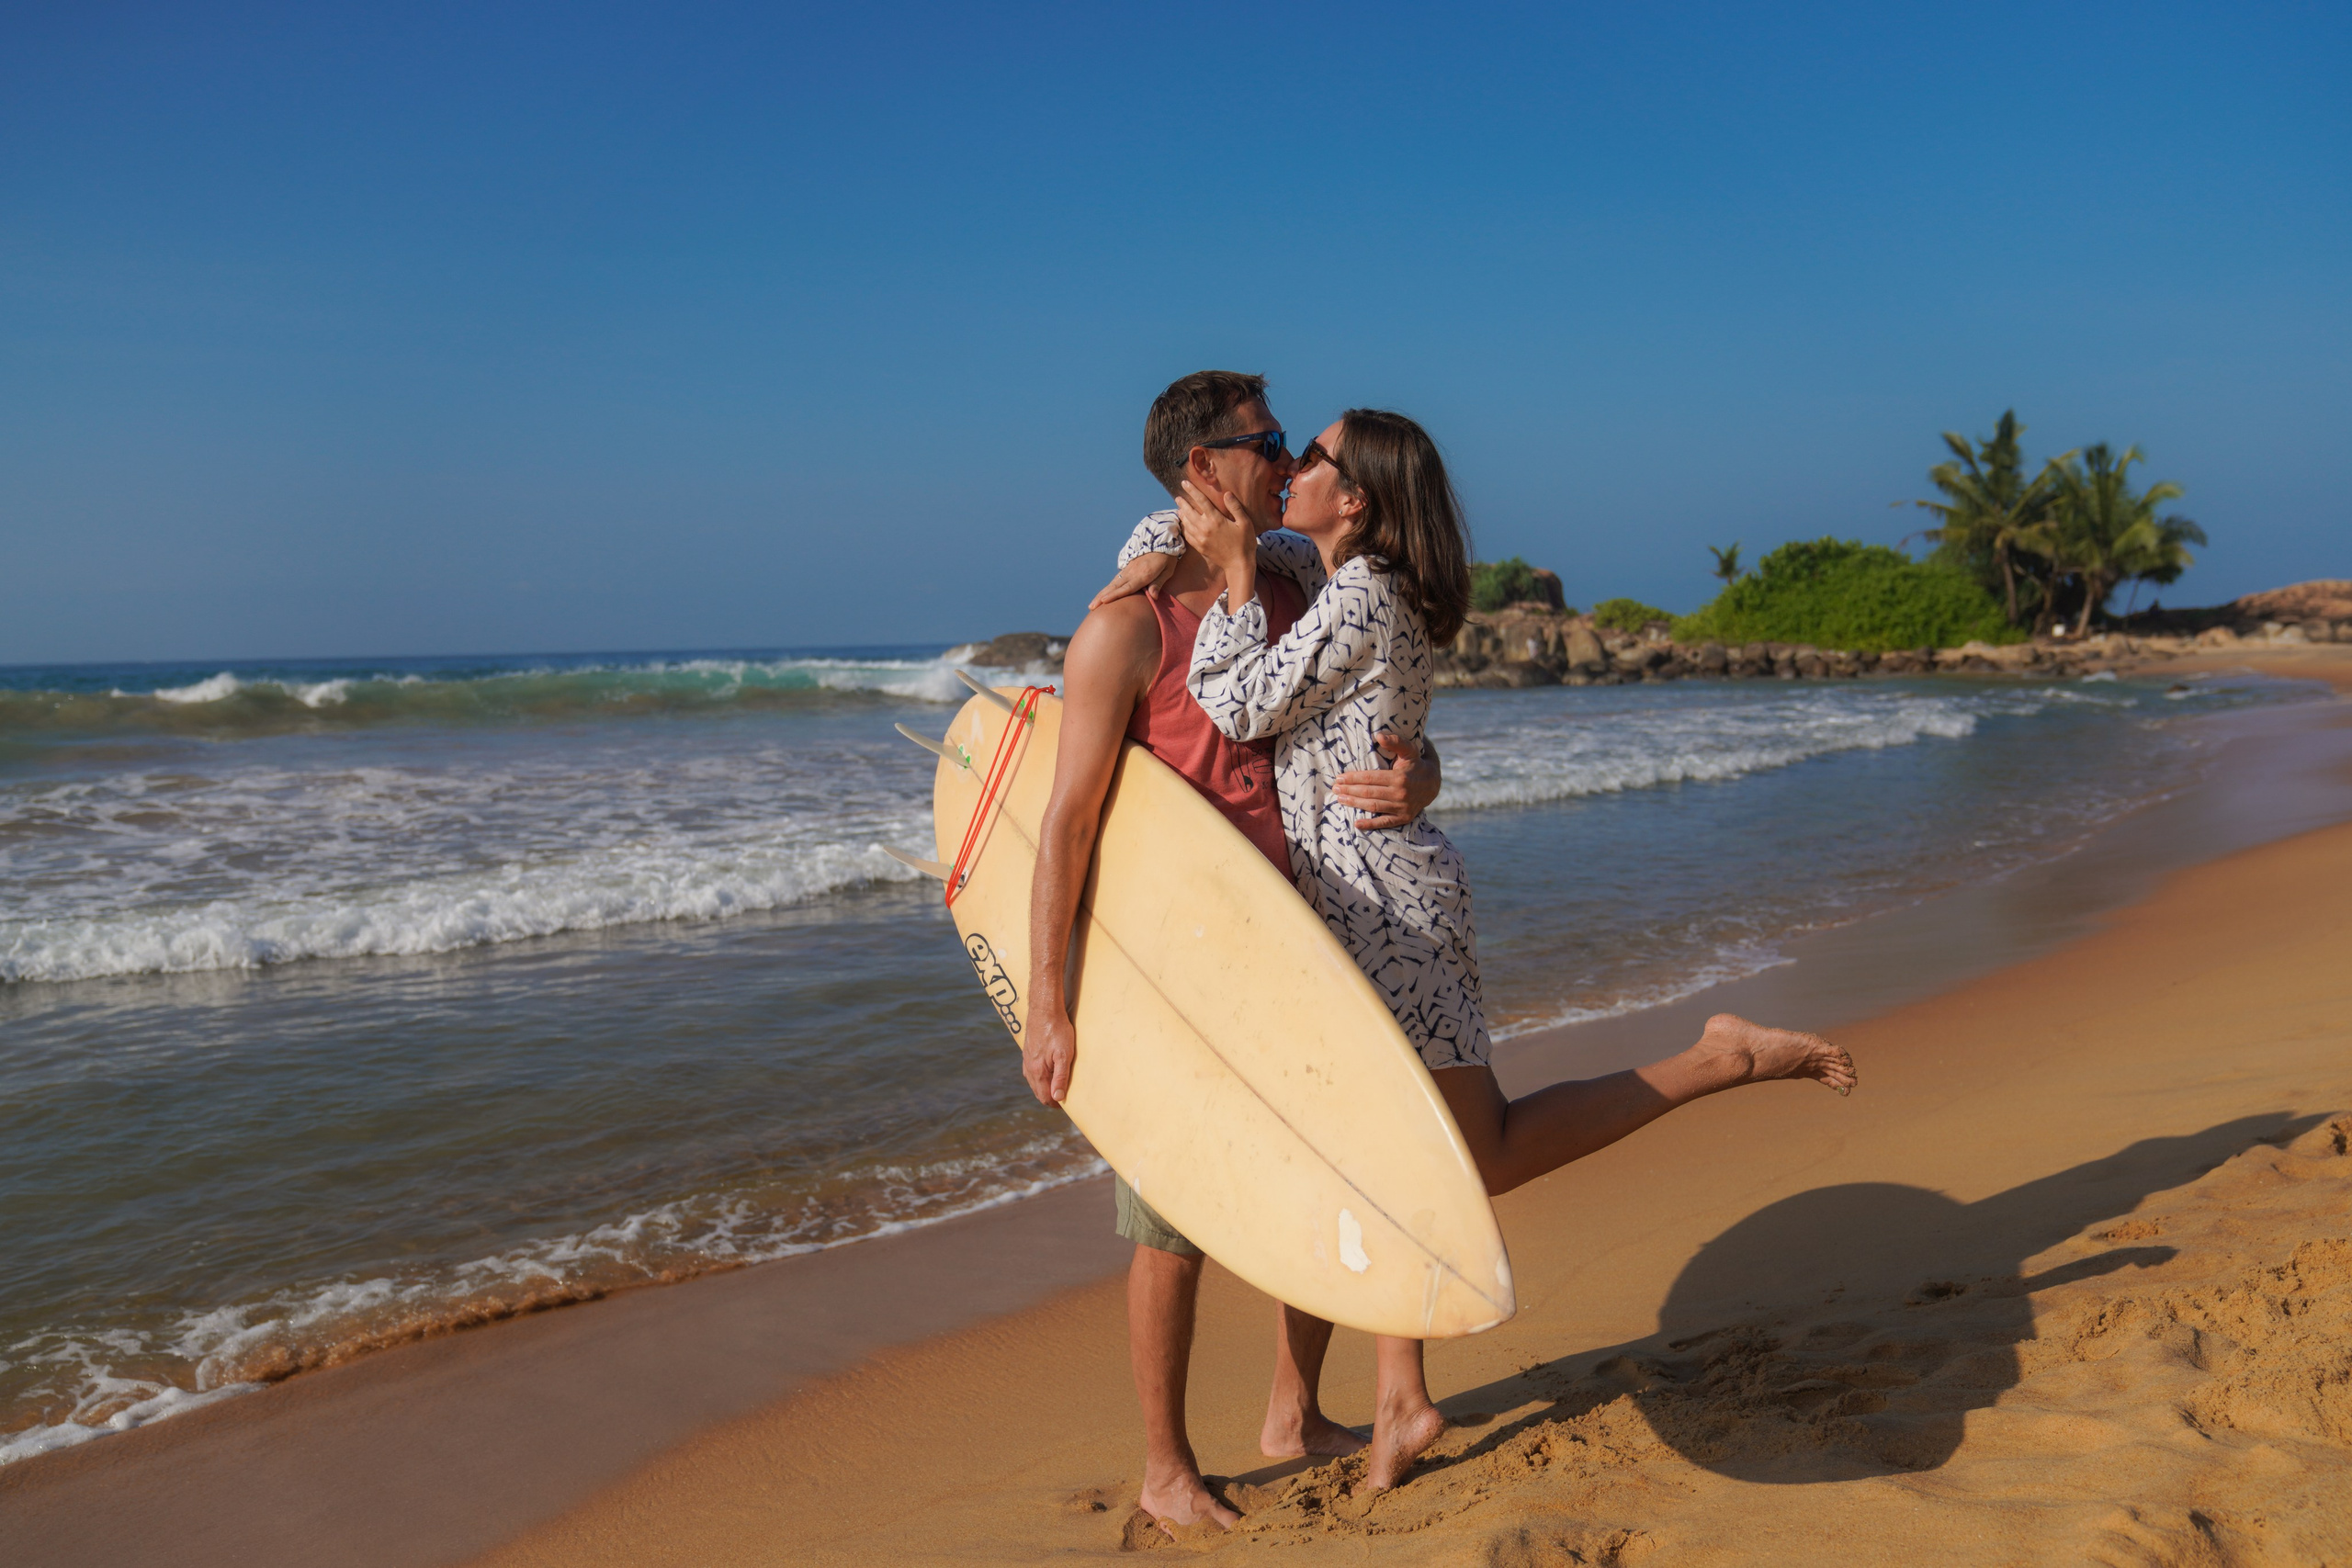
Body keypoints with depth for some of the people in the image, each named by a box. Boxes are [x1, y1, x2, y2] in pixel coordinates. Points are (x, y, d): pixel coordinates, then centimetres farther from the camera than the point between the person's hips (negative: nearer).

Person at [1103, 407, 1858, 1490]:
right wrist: (1153, 555, 1)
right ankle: (1402, 1401, 20)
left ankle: (1722, 1061, 2)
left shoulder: (1359, 601, -16)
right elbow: (1199, 512, 22)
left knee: (1483, 1158, -1)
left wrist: (1237, 577, -11)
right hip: (1352, 904, 10)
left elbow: (1239, 709, -16)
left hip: (1386, 902, -10)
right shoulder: (1323, 571, 12)